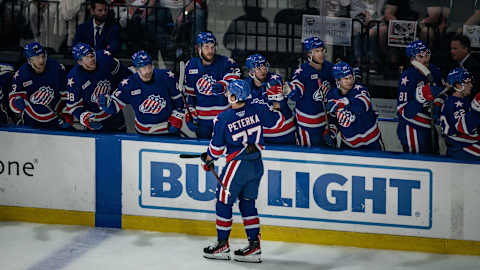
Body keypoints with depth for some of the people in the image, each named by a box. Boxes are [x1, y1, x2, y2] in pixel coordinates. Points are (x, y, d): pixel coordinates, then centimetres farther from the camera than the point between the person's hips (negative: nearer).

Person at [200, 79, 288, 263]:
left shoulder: (223, 119, -16)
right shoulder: (258, 107, -8)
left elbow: (217, 147, -5)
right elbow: (278, 122, 3)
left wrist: (208, 159, 15)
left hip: (237, 165, -5)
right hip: (257, 164, 5)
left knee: (224, 201, 10)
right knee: (247, 203, 16)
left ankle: (222, 245, 16)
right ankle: (254, 247, 13)